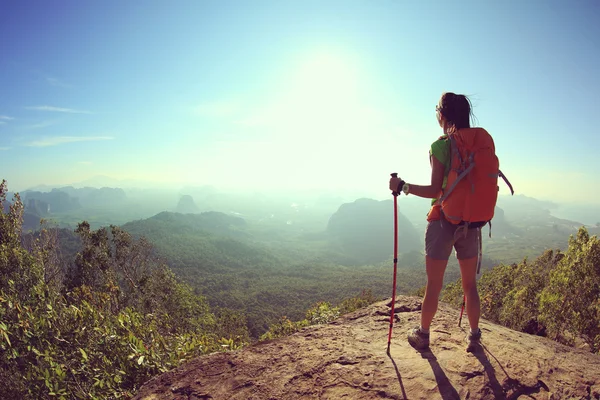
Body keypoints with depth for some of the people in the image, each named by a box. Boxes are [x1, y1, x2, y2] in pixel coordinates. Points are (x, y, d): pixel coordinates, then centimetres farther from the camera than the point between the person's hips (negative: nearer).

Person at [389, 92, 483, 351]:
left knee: (434, 284, 7)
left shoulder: (440, 146, -12)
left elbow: (435, 190, -15)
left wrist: (402, 187, -8)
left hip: (443, 220, -5)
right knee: (470, 284, 16)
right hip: (471, 222, 5)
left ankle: (423, 335, 23)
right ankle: (474, 335, 28)